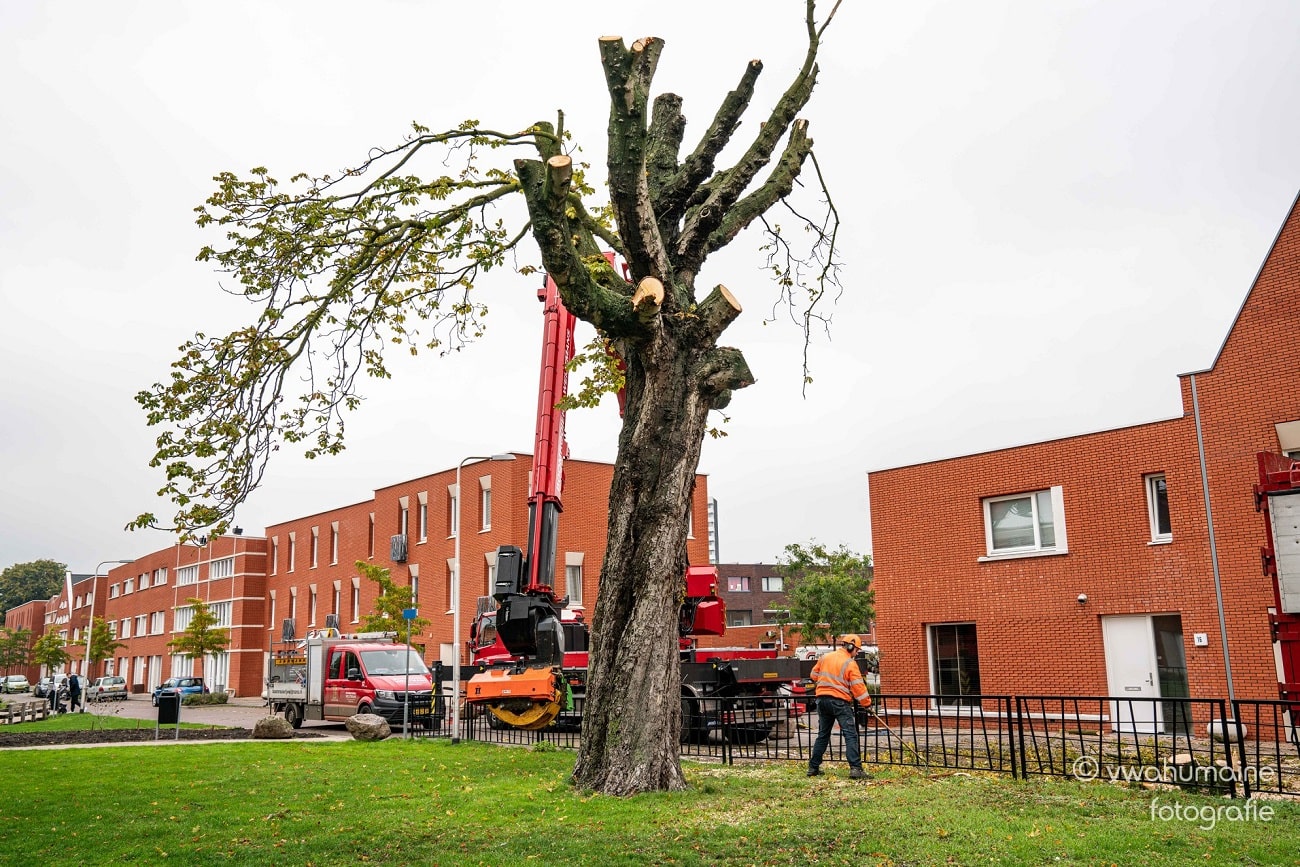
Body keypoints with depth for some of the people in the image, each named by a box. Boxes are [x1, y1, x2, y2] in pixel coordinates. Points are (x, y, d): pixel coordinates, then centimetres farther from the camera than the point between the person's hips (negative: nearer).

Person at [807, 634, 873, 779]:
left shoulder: (825, 657, 9)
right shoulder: (850, 664, -8)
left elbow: (814, 675, 17)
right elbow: (858, 687, -11)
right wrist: (867, 703, -3)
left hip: (822, 699, 6)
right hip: (840, 701, -6)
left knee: (823, 735, 16)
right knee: (850, 735, -7)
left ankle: (813, 767, 19)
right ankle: (855, 769, -17)